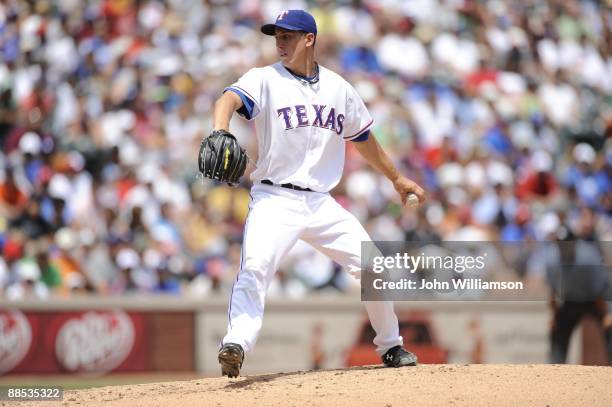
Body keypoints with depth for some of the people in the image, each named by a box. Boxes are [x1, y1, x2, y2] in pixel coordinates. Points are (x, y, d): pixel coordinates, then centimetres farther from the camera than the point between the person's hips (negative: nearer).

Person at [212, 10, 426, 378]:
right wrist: (220, 130, -46)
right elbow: (230, 99, -23)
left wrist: (396, 178, 32)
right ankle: (236, 346, -38)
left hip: (321, 202, 4)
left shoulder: (339, 88, 10)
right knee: (256, 267, -27)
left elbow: (363, 138, 24)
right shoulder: (265, 80, -3)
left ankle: (391, 346, 23)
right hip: (275, 199, -4)